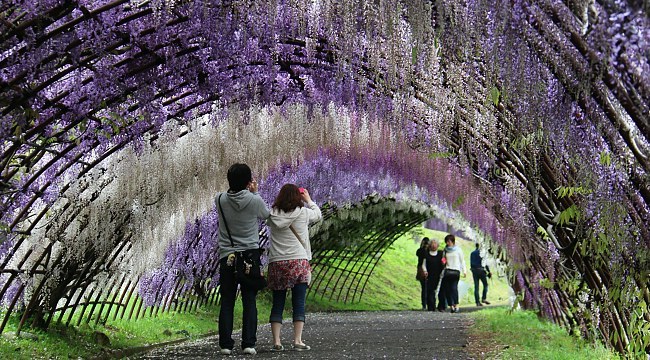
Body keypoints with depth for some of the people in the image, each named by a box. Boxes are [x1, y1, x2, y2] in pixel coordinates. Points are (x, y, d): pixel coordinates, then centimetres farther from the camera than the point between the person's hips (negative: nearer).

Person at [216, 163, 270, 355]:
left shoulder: (220, 200, -5)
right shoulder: (255, 201, -10)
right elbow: (266, 215, 10)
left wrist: (245, 191, 9)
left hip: (227, 257, 1)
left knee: (227, 302, 5)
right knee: (249, 302, 4)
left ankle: (226, 344, 3)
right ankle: (249, 343, 0)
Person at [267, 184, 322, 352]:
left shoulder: (273, 214, 2)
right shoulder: (303, 212, -3)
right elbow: (318, 214, 16)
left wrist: (284, 195, 21)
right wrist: (308, 200, 29)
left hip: (276, 263, 2)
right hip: (299, 262, -2)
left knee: (277, 304, 7)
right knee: (299, 304, 2)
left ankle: (276, 342, 2)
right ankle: (297, 341, -2)